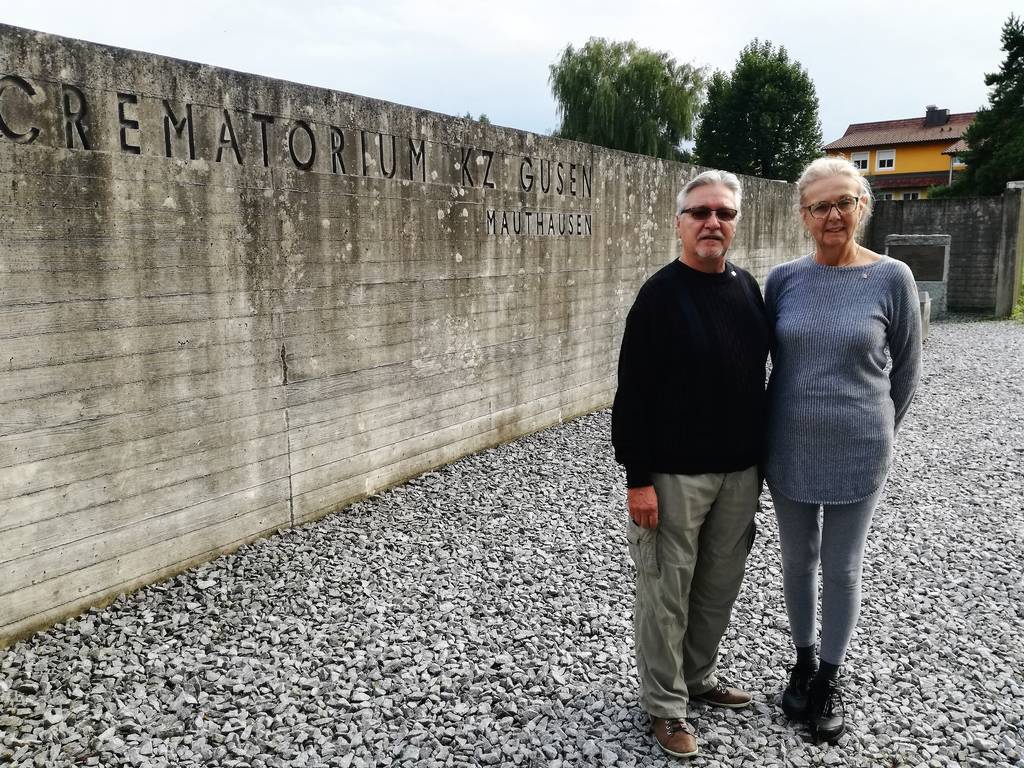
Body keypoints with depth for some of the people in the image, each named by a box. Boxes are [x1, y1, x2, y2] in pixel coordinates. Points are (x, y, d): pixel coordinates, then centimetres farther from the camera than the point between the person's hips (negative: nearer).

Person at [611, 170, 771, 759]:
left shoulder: (747, 287, 7)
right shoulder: (661, 294, -11)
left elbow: (759, 375, 15)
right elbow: (634, 393, -13)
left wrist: (760, 456, 14)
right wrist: (638, 479, -15)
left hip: (740, 470, 6)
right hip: (676, 473, -6)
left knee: (721, 584, 17)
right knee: (667, 591, 5)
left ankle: (700, 675, 37)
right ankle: (666, 704, 22)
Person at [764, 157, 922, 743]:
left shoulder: (891, 278, -8)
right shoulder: (784, 280, -2)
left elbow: (907, 368, 2)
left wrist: (878, 430, 7)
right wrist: (765, 430, 9)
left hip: (856, 454, -2)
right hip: (789, 449, 2)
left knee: (842, 569, 11)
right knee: (798, 561, 16)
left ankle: (830, 680, 31)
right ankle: (804, 662, 37)